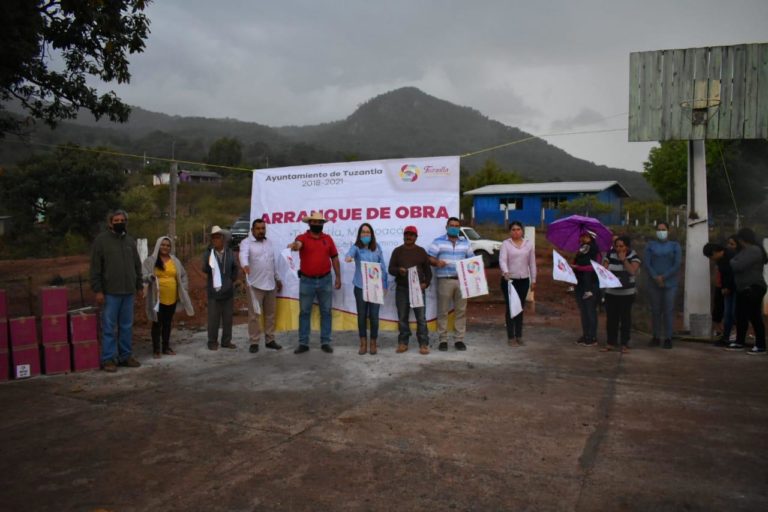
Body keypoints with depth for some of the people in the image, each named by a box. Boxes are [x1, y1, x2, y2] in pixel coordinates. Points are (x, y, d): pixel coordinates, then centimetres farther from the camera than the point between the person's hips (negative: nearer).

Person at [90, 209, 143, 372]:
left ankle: (126, 356, 19)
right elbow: (95, 268, -5)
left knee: (127, 326, 10)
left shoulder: (130, 241, 12)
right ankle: (108, 359, 7)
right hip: (110, 292, -5)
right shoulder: (101, 240, -2)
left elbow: (137, 265, 17)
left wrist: (139, 285, 11)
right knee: (109, 327, 0)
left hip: (129, 291, 5)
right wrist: (98, 290, -10)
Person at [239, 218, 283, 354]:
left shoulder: (269, 243, 14)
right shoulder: (246, 242, -7)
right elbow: (243, 255, -29)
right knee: (254, 315, -1)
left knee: (270, 314, 11)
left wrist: (278, 279, 21)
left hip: (270, 284, 6)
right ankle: (254, 342, 8)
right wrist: (245, 265, -50)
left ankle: (270, 340, 22)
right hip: (255, 285, -6)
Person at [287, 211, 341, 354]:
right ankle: (303, 343, 13)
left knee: (326, 312, 7)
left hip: (325, 280, 2)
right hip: (306, 281, -2)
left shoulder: (328, 239, 5)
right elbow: (297, 245, -29)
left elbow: (334, 258, 9)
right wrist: (294, 246, -54)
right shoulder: (302, 237, -5)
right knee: (304, 312, 5)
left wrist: (338, 277, 5)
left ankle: (325, 342, 16)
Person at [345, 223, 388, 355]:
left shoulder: (377, 248, 7)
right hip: (360, 286, -1)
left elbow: (383, 266, 8)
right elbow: (351, 252, -26)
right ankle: (363, 343, 18)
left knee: (374, 315, 1)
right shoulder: (356, 247, -1)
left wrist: (384, 284, 4)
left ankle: (373, 343, 16)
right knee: (362, 315, 6)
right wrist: (348, 257, -51)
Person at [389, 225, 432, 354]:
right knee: (402, 317, 6)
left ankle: (423, 344, 2)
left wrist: (426, 283, -6)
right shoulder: (397, 251, 8)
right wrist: (398, 270, -19)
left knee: (421, 317, -3)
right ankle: (403, 342, 15)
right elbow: (390, 269, 3)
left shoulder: (421, 251, 8)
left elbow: (428, 270, 9)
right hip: (401, 289, 1)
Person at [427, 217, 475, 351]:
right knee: (443, 311, -1)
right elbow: (429, 258, -3)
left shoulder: (465, 242, 15)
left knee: (461, 310, 4)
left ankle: (459, 339, 11)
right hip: (445, 280, -3)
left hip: (461, 280, 3)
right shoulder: (438, 241, 4)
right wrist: (437, 262, -24)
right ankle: (443, 340, 7)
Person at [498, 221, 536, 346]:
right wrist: (505, 272, -36)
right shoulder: (506, 244, -4)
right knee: (510, 308, -1)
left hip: (523, 280, 3)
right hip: (509, 280, -3)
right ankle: (511, 337, 5)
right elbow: (502, 260, -17)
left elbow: (532, 263, 9)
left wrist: (533, 279, 8)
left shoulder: (528, 244, 6)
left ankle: (519, 336, 18)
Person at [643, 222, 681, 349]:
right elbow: (646, 263, 0)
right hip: (654, 283, 1)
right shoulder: (651, 245, 10)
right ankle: (656, 337, 11)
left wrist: (663, 277, -11)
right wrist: (656, 277, -12)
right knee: (655, 310, 4)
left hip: (670, 283, -1)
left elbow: (677, 264, -3)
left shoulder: (675, 246, 7)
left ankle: (668, 338, 2)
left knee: (668, 310, -3)